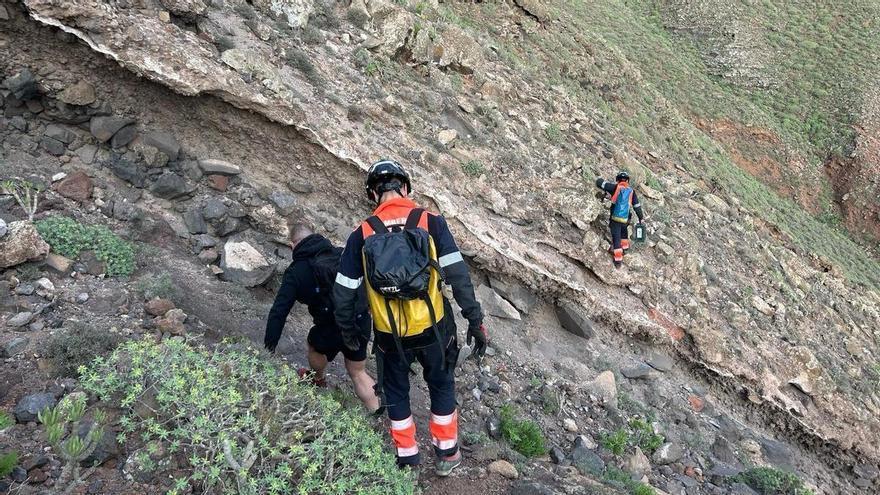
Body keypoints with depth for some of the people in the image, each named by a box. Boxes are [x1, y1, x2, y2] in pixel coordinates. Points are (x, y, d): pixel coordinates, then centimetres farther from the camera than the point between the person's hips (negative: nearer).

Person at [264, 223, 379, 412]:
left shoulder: (296, 272, -4)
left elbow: (279, 311, -6)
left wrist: (269, 346, 2)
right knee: (358, 373, 20)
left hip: (333, 330, -4)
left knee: (315, 345, 32)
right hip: (362, 323, 4)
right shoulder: (342, 253, 4)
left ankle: (318, 379, 57)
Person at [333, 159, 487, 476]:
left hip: (390, 335, 0)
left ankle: (408, 459, 34)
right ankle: (447, 454, 35)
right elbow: (458, 276, -12)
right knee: (441, 385, 23)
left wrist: (347, 328, 15)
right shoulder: (431, 223, -10)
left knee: (396, 392, 23)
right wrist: (475, 321, -4)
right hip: (432, 329, 0)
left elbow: (343, 292, -1)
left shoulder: (362, 234, -6)